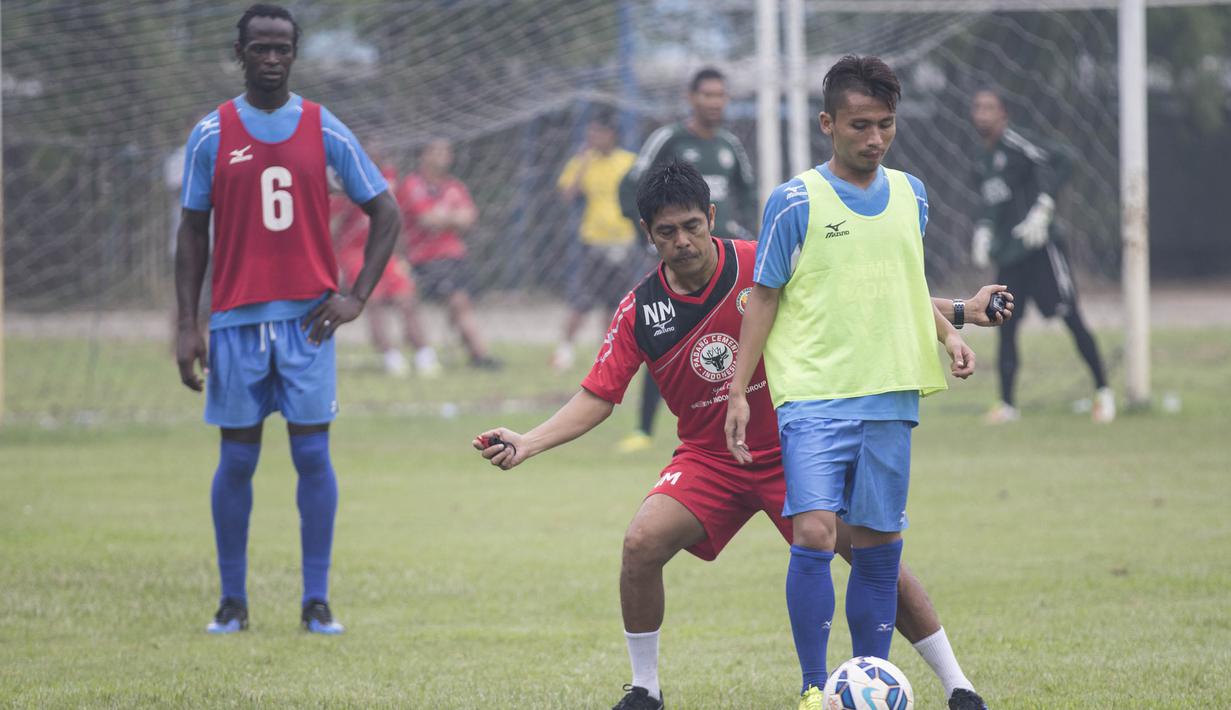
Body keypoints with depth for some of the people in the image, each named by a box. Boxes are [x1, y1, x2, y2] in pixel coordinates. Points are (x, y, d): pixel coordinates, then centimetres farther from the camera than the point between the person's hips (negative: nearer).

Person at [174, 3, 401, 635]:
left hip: (308, 318, 0)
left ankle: (316, 602, 2)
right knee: (237, 460, 1)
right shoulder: (211, 136, 4)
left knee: (313, 454, -3)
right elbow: (193, 232, 7)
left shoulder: (326, 132, 3)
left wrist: (357, 297, -2)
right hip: (237, 320, 0)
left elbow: (385, 213, 9)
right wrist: (187, 326, 0)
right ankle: (232, 601, 10)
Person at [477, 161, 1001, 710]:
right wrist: (526, 443, -19)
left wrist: (959, 312, -7)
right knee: (642, 543, -21)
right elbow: (597, 398, -5)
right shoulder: (639, 310, -9)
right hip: (709, 458, 1)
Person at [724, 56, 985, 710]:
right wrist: (739, 391, -1)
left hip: (890, 396, 5)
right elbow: (764, 297, 1)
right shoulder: (795, 202, -3)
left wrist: (948, 331, 10)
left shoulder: (909, 195, 11)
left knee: (878, 545, 5)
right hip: (814, 395, -4)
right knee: (814, 534, -17)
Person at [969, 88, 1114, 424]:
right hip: (1006, 254, 8)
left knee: (1071, 318, -7)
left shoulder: (1015, 143, -10)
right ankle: (1008, 404, 11)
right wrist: (982, 232, 16)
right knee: (1006, 326, 6)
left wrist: (1043, 207, -25)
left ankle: (1103, 392, 0)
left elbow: (1062, 160, -21)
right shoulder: (981, 159, 14)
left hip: (1039, 246, -8)